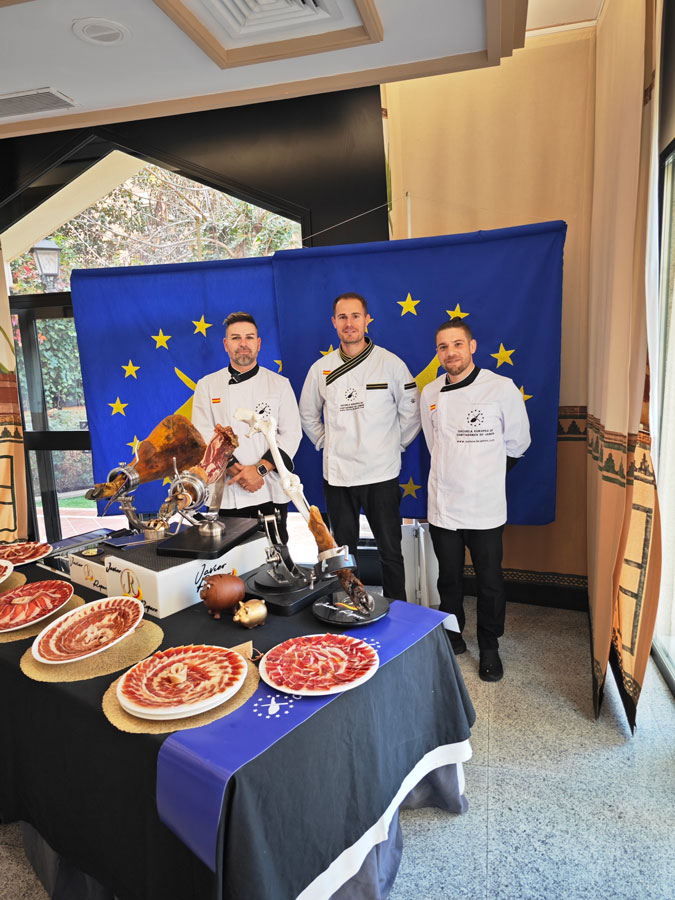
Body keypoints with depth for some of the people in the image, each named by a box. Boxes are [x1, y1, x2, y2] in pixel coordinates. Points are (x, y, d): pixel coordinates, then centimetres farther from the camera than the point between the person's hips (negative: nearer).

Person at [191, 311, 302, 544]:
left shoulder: (280, 384, 6)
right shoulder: (207, 385, 7)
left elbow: (291, 434, 0)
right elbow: (204, 437, -1)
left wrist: (259, 469, -13)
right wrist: (235, 471, -14)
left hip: (270, 493, 0)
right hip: (224, 494, 0)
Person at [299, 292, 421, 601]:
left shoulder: (391, 364, -5)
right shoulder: (321, 369, 3)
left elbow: (411, 413, 4)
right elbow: (308, 415, 16)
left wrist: (394, 445, 2)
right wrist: (326, 444, 8)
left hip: (381, 474, -2)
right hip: (337, 475, 2)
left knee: (390, 552, 9)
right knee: (343, 552, 16)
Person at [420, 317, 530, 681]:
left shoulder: (502, 388, -9)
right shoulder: (430, 394, 2)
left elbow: (517, 443, 3)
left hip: (486, 507, -3)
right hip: (443, 504, 3)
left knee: (490, 583, 9)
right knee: (449, 579, 17)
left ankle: (489, 648, 30)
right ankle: (452, 636, 38)